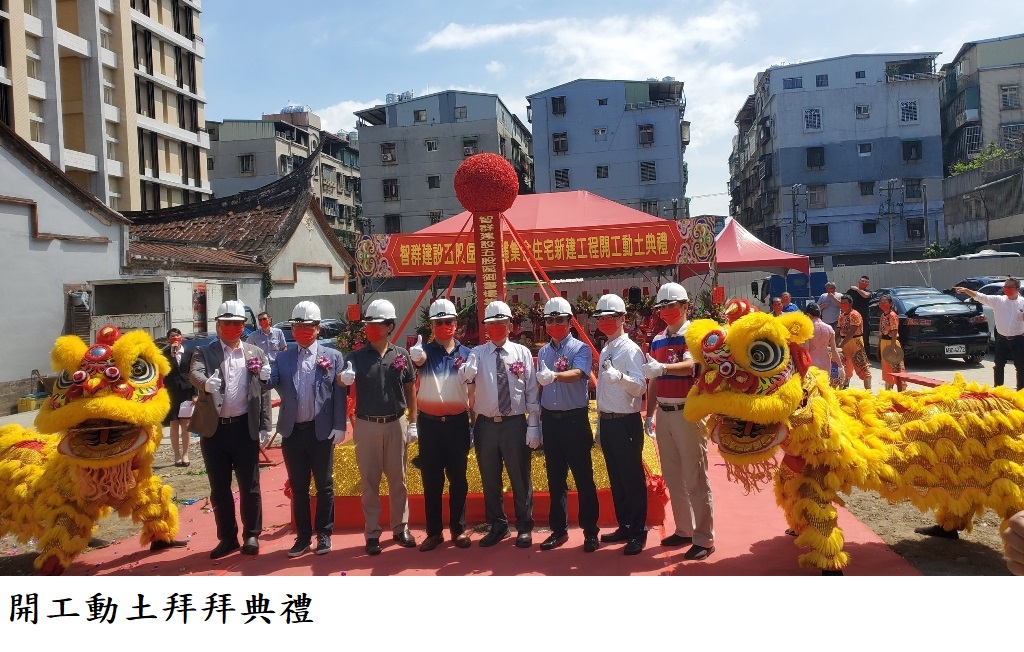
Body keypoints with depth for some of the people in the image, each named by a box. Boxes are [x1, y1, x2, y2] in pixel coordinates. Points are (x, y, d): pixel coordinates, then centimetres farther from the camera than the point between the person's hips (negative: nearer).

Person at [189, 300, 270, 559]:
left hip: (245, 428, 0)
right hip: (214, 429, 1)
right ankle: (227, 537, 22)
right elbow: (195, 373, -17)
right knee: (219, 488, 10)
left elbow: (263, 390, 6)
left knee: (249, 486, 5)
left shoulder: (256, 353, 7)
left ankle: (252, 535, 18)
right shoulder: (204, 352, 3)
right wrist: (206, 383, -38)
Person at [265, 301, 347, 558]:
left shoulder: (333, 356, 0)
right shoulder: (282, 358, 8)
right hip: (292, 432, 2)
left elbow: (340, 394, -2)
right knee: (298, 487, 11)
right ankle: (303, 536, 22)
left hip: (321, 431, -2)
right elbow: (270, 383, -6)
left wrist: (339, 427, -7)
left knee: (324, 485, 8)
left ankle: (324, 534, 22)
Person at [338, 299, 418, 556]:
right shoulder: (357, 356, -1)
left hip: (395, 425, 1)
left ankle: (400, 528, 25)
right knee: (369, 482, 7)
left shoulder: (401, 355, 1)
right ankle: (372, 533, 18)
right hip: (366, 426, -1)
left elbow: (410, 389, 6)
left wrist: (413, 423, 3)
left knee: (398, 480, 11)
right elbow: (344, 380, -14)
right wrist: (343, 378, -39)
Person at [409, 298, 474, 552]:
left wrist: (475, 422, -3)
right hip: (430, 424, -1)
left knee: (458, 479, 9)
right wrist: (416, 356, -48)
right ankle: (433, 532, 17)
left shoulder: (466, 353, 4)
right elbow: (419, 359, -26)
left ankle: (459, 530, 21)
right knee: (431, 480, 6)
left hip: (457, 423, 1)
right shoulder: (426, 351, -1)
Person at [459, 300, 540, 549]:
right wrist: (466, 371, -41)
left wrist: (533, 425, -4)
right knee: (489, 479, 13)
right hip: (486, 424, 2)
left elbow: (532, 390, -1)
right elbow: (466, 377, -17)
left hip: (515, 423, -2)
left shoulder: (522, 352, -1)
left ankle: (524, 527, 25)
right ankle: (497, 526, 30)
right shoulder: (478, 353, 1)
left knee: (520, 478, 8)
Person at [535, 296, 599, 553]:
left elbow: (578, 373, -26)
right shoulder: (543, 352, 11)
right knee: (555, 478, 12)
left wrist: (554, 375, -45)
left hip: (575, 419, -5)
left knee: (583, 477, 2)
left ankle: (590, 531, 13)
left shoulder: (580, 349, -6)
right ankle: (558, 529, 23)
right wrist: (539, 417, 14)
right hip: (550, 420, 5)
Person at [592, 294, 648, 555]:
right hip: (607, 422, 8)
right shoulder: (604, 351, 13)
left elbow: (640, 386, -25)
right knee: (616, 477, 16)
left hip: (626, 422, -8)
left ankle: (638, 532, 12)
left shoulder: (630, 350, -12)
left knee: (632, 477, 1)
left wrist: (619, 376, -44)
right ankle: (624, 526, 28)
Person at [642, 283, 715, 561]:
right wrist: (649, 414, 14)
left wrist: (661, 367, -42)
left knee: (695, 478, -1)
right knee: (672, 476, 14)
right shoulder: (657, 340, 13)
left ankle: (704, 539, 7)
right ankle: (684, 529, 26)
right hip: (664, 414, 7)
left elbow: (689, 365, -26)